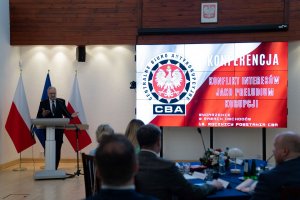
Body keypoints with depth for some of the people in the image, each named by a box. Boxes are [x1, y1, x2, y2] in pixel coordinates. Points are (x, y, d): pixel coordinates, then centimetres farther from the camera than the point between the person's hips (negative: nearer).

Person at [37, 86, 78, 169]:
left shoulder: (61, 102, 6)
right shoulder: (43, 103, 3)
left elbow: (66, 113, 4)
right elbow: (38, 117, -2)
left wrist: (71, 115, -18)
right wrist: (43, 114, -23)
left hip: (59, 130, 1)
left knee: (57, 150, 2)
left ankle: (55, 168, 11)